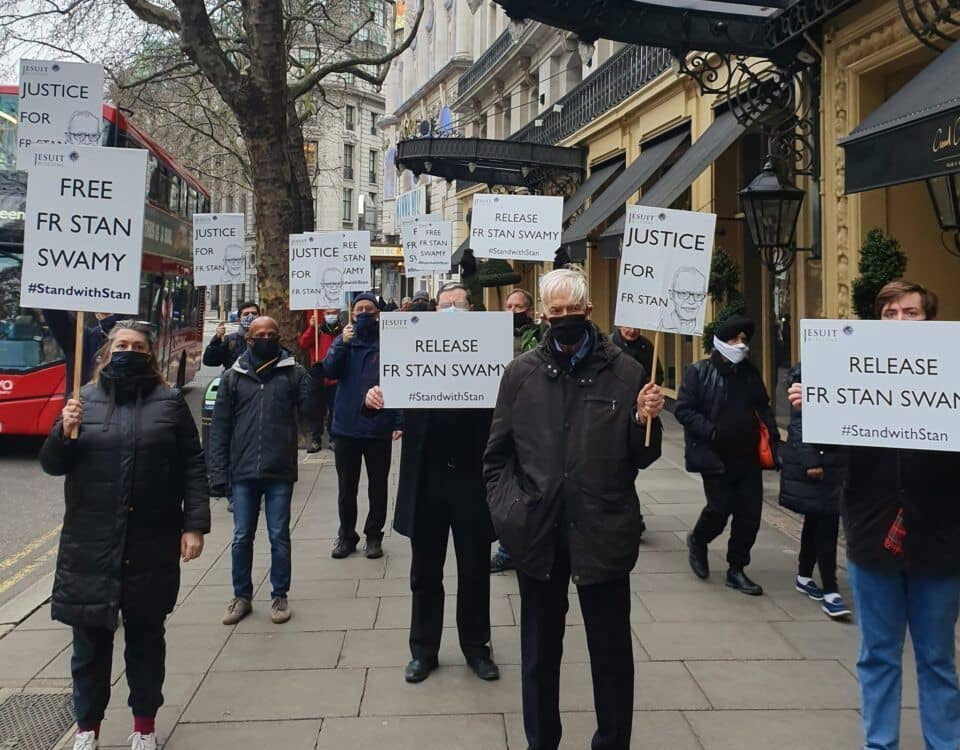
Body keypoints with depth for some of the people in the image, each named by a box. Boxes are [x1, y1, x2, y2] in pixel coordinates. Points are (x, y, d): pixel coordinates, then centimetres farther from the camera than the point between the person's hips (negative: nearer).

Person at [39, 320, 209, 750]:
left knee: (146, 636, 12)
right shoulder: (86, 399, 4)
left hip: (152, 544, -1)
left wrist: (195, 525, -7)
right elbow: (52, 465, 5)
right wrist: (64, 433, -15)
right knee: (90, 638, 8)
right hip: (91, 543, 1)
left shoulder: (169, 402, 1)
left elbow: (193, 466, 0)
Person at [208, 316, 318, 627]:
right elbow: (219, 428, 5)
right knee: (242, 537, 11)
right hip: (242, 472, 1)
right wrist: (219, 473, -1)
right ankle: (242, 596, 26)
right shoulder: (233, 377, 5)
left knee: (279, 537, 8)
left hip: (280, 472, -1)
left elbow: (309, 411, -5)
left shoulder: (293, 373, 3)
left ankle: (279, 595, 23)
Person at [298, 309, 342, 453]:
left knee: (334, 410, 6)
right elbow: (303, 344, -10)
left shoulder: (343, 331, 6)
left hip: (336, 378, 0)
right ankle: (315, 440, 12)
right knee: (318, 410, 5)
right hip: (319, 377, 0)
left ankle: (334, 439, 15)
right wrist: (311, 327, -19)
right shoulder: (317, 330, 4)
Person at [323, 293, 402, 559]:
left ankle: (374, 535, 23)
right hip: (346, 426, 2)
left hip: (379, 428, -2)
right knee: (346, 487, 11)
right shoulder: (343, 341, 6)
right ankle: (346, 535, 25)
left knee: (378, 486, 10)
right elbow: (329, 370, -7)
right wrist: (342, 344, -21)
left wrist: (399, 421, -11)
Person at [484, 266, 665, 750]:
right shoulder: (521, 373, 3)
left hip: (604, 534, -1)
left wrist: (646, 422, -18)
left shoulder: (625, 372, -2)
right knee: (539, 652, 17)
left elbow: (641, 458, 1)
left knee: (612, 653, 12)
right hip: (537, 534, 2)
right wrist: (507, 510, -5)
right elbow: (497, 454, 7)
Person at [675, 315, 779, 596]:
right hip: (715, 457, -5)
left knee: (749, 515, 5)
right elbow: (683, 410, -9)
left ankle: (736, 570, 21)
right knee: (720, 509, -6)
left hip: (748, 457, 5)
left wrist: (773, 439, 7)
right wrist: (712, 432, -17)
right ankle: (698, 541, 28)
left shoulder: (750, 373, 12)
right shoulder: (699, 372, -5)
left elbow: (763, 409, 19)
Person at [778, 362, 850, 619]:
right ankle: (830, 592, -1)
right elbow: (799, 422, -12)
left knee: (817, 521, 17)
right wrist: (811, 461, -16)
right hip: (812, 461, -6)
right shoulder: (804, 374, -10)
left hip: (836, 462, 6)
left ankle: (804, 576, 32)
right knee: (826, 524, -7)